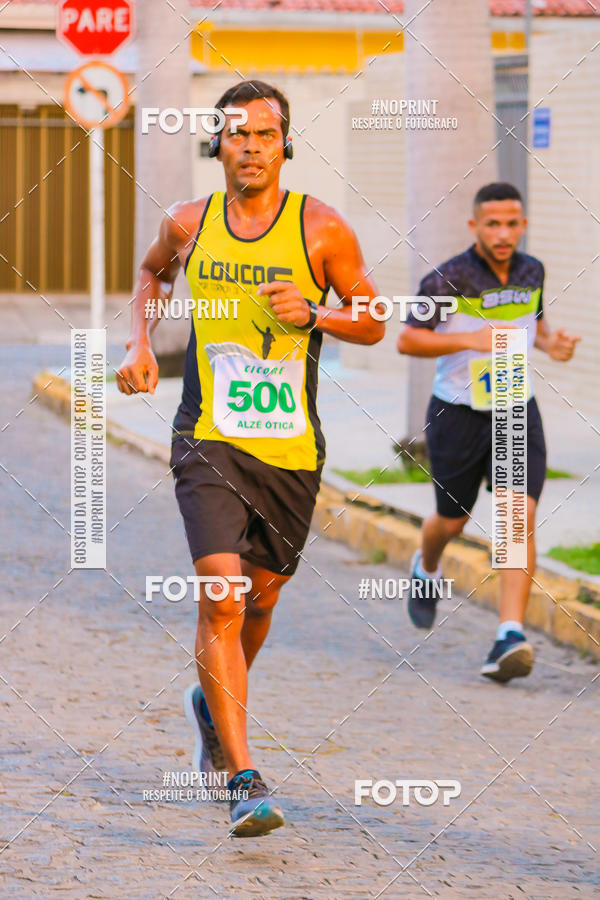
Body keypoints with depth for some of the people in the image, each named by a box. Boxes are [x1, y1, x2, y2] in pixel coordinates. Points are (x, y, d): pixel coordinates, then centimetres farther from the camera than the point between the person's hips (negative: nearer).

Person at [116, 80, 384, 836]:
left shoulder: (321, 229, -4)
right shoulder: (189, 224, 2)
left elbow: (373, 323, 4)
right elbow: (152, 270, 26)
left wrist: (313, 314, -15)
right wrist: (139, 342, 10)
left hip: (292, 448, 1)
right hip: (208, 441, -1)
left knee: (259, 597, 15)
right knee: (221, 597, -17)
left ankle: (213, 704, 48)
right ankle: (245, 781, -19)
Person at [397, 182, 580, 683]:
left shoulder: (531, 271, 2)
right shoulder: (448, 280, -15)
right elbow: (407, 341, -14)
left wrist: (550, 343, -1)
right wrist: (470, 340, -26)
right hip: (458, 416, -2)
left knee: (520, 517, -16)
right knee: (453, 521, 15)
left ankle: (510, 640, -22)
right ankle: (427, 568, 53)